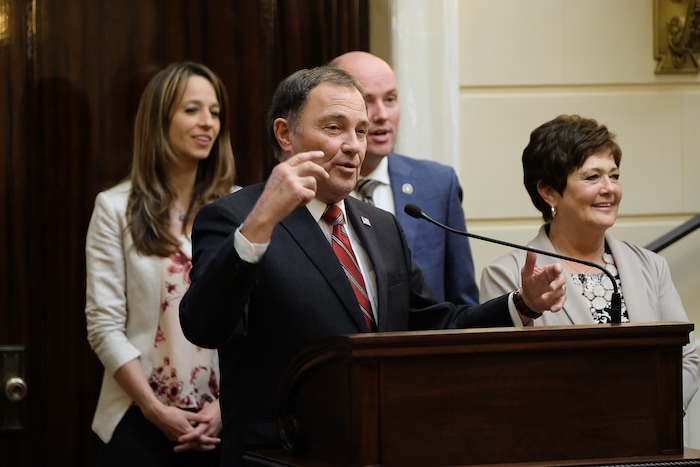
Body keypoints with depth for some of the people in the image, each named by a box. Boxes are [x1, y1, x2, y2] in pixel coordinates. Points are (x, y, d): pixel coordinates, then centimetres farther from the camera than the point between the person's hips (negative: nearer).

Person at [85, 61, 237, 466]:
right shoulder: (116, 209, 0)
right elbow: (104, 324, -4)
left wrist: (226, 406, -8)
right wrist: (156, 410, -11)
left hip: (221, 421, 2)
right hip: (138, 422, -1)